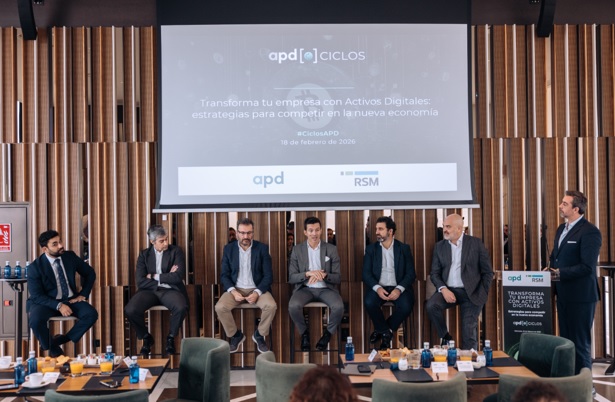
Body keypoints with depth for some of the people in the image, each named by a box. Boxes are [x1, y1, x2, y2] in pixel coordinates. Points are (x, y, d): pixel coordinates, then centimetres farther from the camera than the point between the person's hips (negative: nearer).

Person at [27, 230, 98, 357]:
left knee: (91, 314, -24)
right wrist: (58, 306, -25)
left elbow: (90, 273, 12)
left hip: (71, 300, 3)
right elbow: (36, 296, -14)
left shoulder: (70, 256, -1)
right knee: (36, 320, -35)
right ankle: (53, 349, -7)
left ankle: (60, 340, -7)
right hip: (47, 303, -3)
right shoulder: (35, 267, -12)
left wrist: (83, 295, 2)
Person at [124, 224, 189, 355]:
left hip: (170, 290, -1)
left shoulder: (176, 251, 4)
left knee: (182, 307, -35)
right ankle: (146, 338, 3)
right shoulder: (144, 254, 8)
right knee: (130, 310, -28)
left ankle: (170, 338, -3)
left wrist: (155, 277, -6)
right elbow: (140, 281, -4)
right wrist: (166, 278, -10)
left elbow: (179, 276, -10)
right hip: (150, 290, 2)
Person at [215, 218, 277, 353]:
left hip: (257, 289, -1)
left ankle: (259, 335, -2)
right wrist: (233, 291, -16)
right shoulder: (229, 249, 1)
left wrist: (257, 293, -19)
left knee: (271, 305, -29)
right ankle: (236, 335, 1)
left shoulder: (262, 248, -3)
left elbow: (268, 275, -4)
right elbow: (224, 275, 2)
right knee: (220, 307, -26)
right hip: (235, 289, 1)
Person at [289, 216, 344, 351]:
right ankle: (304, 332, -1)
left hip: (326, 288, 0)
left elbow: (338, 277, 1)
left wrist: (324, 275, -21)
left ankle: (328, 333, -1)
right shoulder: (297, 250, 3)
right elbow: (291, 278, -1)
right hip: (305, 288, 0)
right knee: (293, 306, -31)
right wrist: (308, 273, -20)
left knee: (339, 307, -31)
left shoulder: (331, 249, 3)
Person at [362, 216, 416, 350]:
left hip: (398, 288, 0)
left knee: (406, 306, -30)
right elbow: (366, 274, 1)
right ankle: (386, 332, -4)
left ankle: (381, 330, -3)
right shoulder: (371, 249, 8)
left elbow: (411, 274, 0)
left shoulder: (404, 248, 5)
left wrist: (399, 289, -18)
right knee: (369, 302, -31)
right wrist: (377, 288, -19)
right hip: (378, 287, 0)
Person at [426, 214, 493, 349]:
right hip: (448, 290, 2)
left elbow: (487, 272, 3)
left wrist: (483, 294, -4)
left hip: (470, 293, -2)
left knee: (469, 332, -10)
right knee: (431, 305, -26)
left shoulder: (476, 243, 1)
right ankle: (445, 338, -5)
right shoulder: (439, 246, 9)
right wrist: (443, 289, -12)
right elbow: (435, 273, 6)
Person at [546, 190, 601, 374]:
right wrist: (550, 270, 0)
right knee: (566, 339, 16)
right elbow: (555, 257, 20)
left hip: (580, 296, -9)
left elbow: (587, 267, -22)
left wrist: (560, 273, -21)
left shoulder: (589, 232, -16)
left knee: (580, 342, 1)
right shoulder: (561, 229, 12)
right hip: (564, 293, 9)